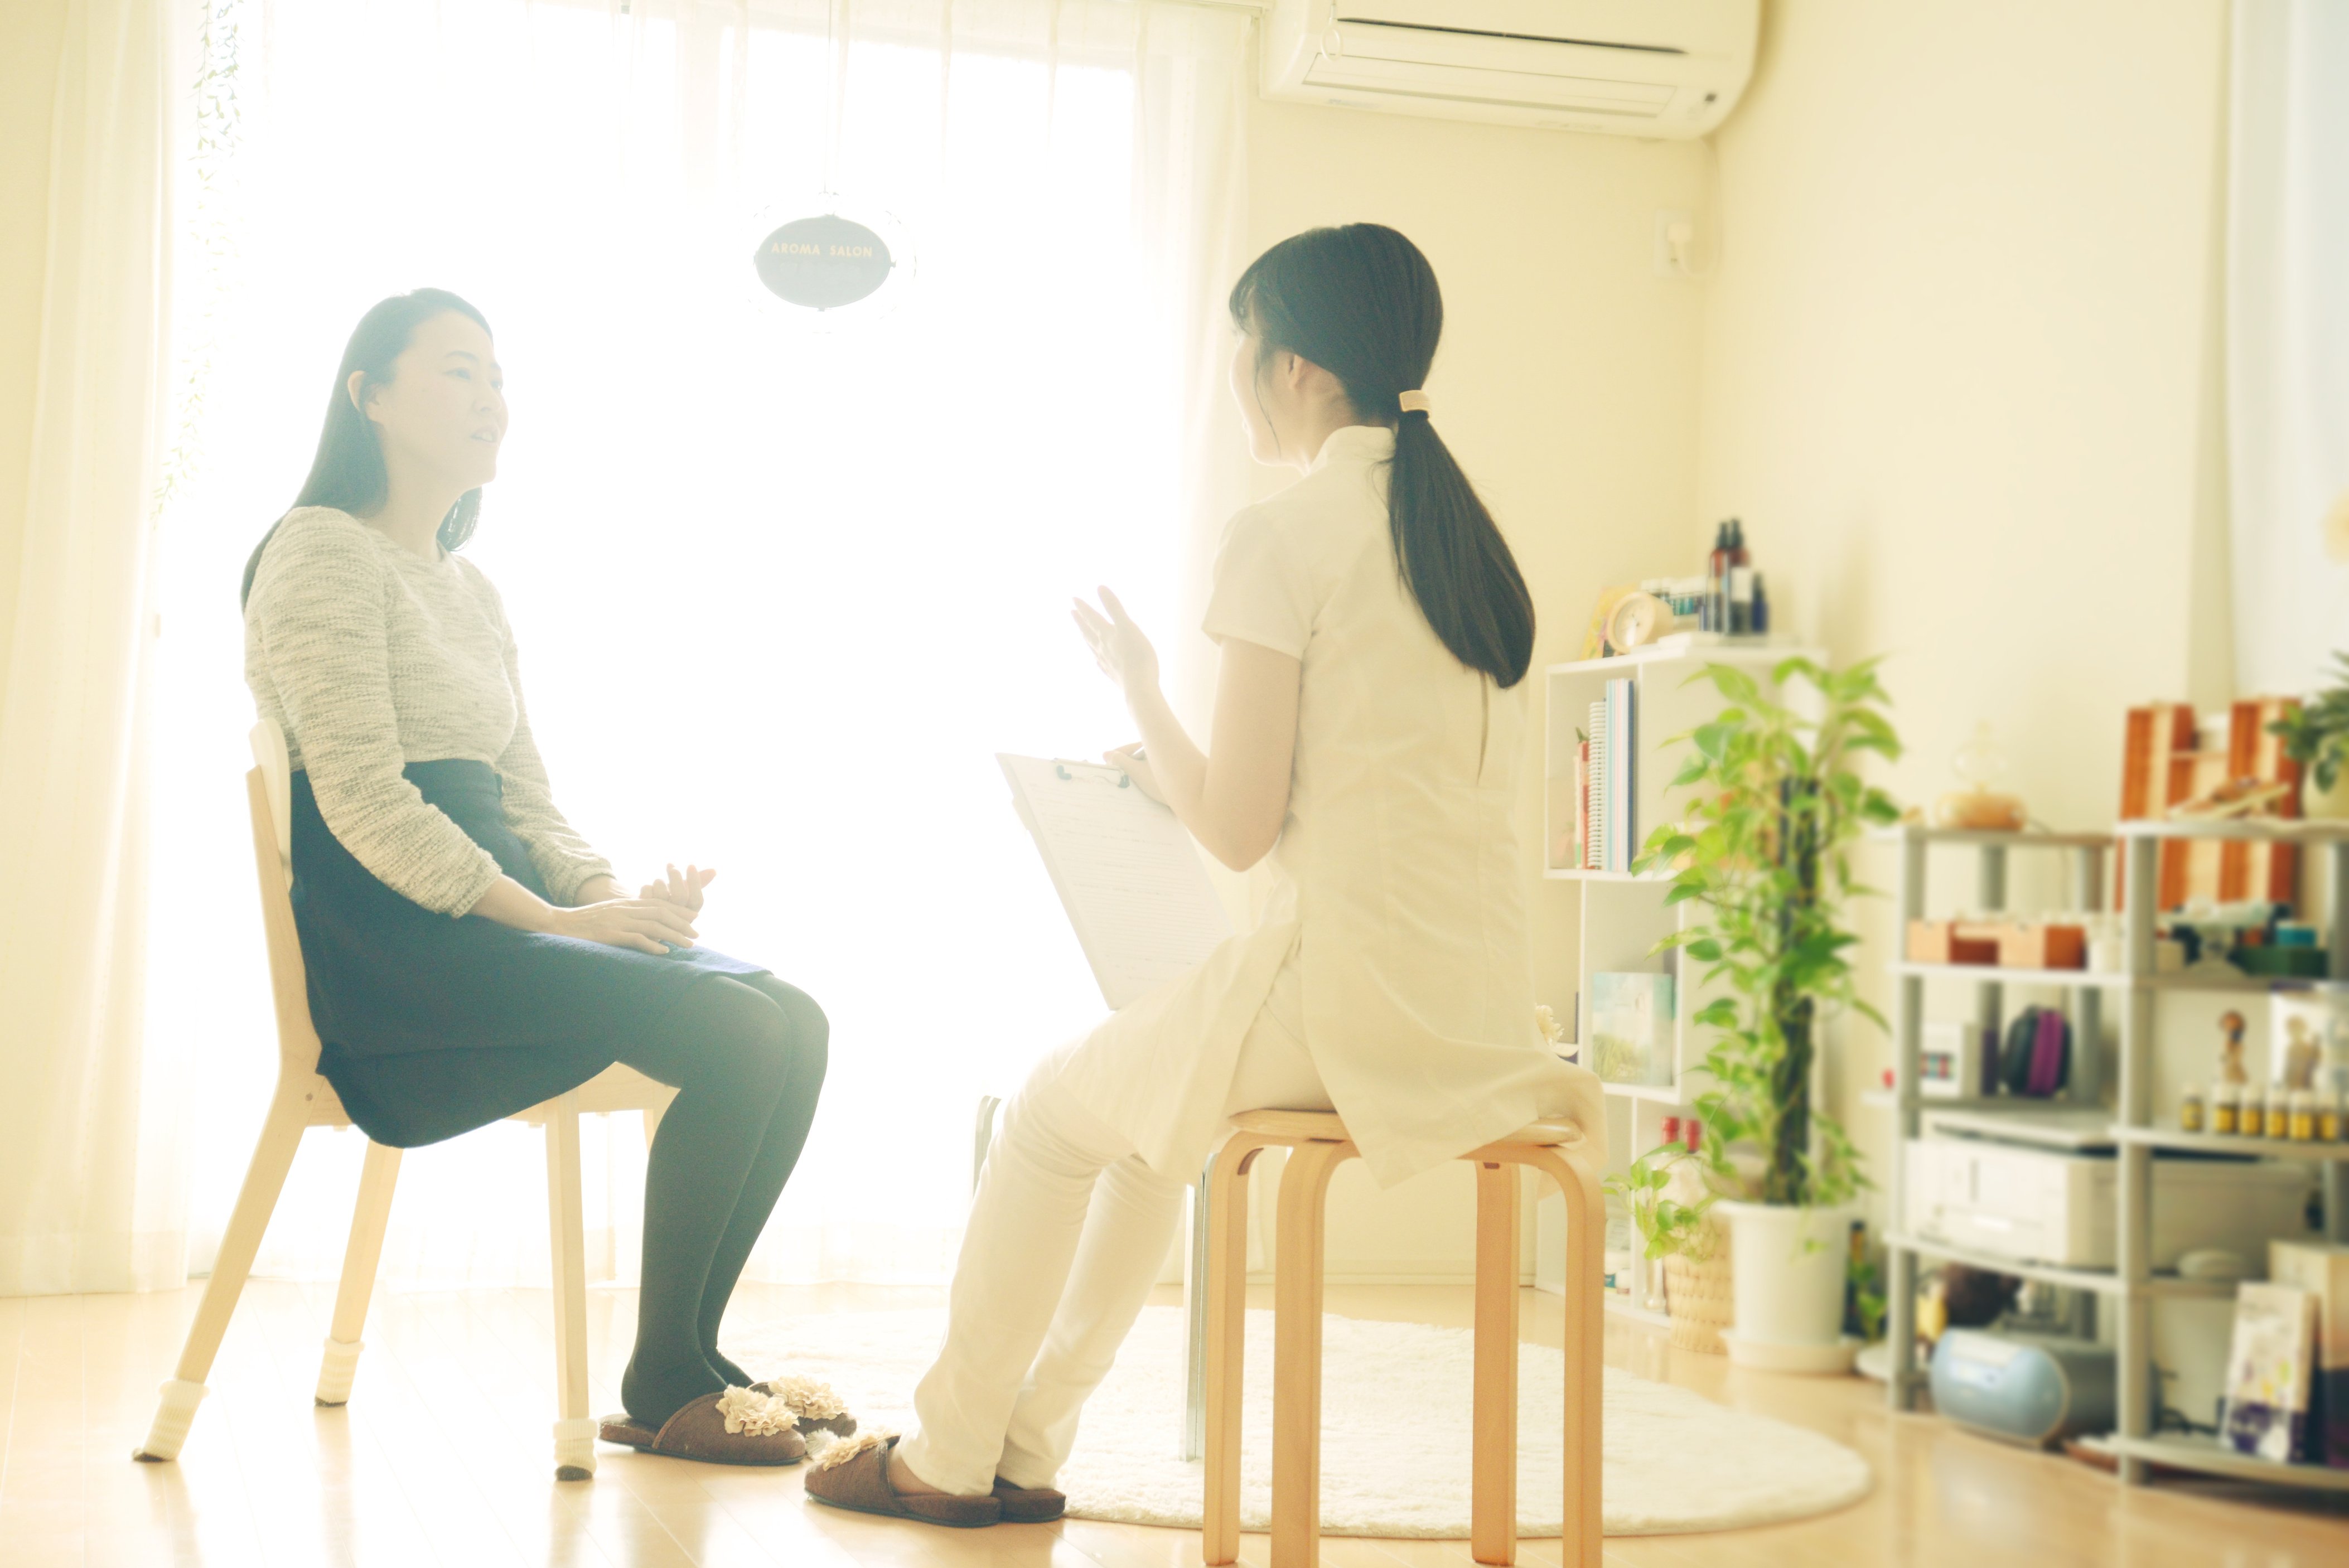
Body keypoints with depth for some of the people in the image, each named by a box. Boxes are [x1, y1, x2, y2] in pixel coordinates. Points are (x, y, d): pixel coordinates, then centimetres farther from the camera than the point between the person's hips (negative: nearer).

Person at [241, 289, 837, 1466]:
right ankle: (663, 1389, -9)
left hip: (493, 914, 9)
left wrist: (617, 898, -3)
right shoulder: (325, 551, -5)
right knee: (738, 1032, -23)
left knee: (794, 1023, -9)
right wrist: (555, 921, -21)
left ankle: (688, 1365, -2)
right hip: (386, 941, -9)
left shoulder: (474, 590, 23)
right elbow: (364, 804, -16)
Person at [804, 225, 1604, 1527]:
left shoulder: (1284, 536, -10)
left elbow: (1236, 829, -11)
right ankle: (1025, 1449, 34)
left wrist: (1138, 689, 6)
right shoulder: (1464, 533, 14)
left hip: (1349, 992, -8)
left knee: (1057, 1111, 15)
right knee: (1146, 1100, 28)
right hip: (1476, 1003, 8)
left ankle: (949, 1454, 29)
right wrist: (1173, 772, 23)